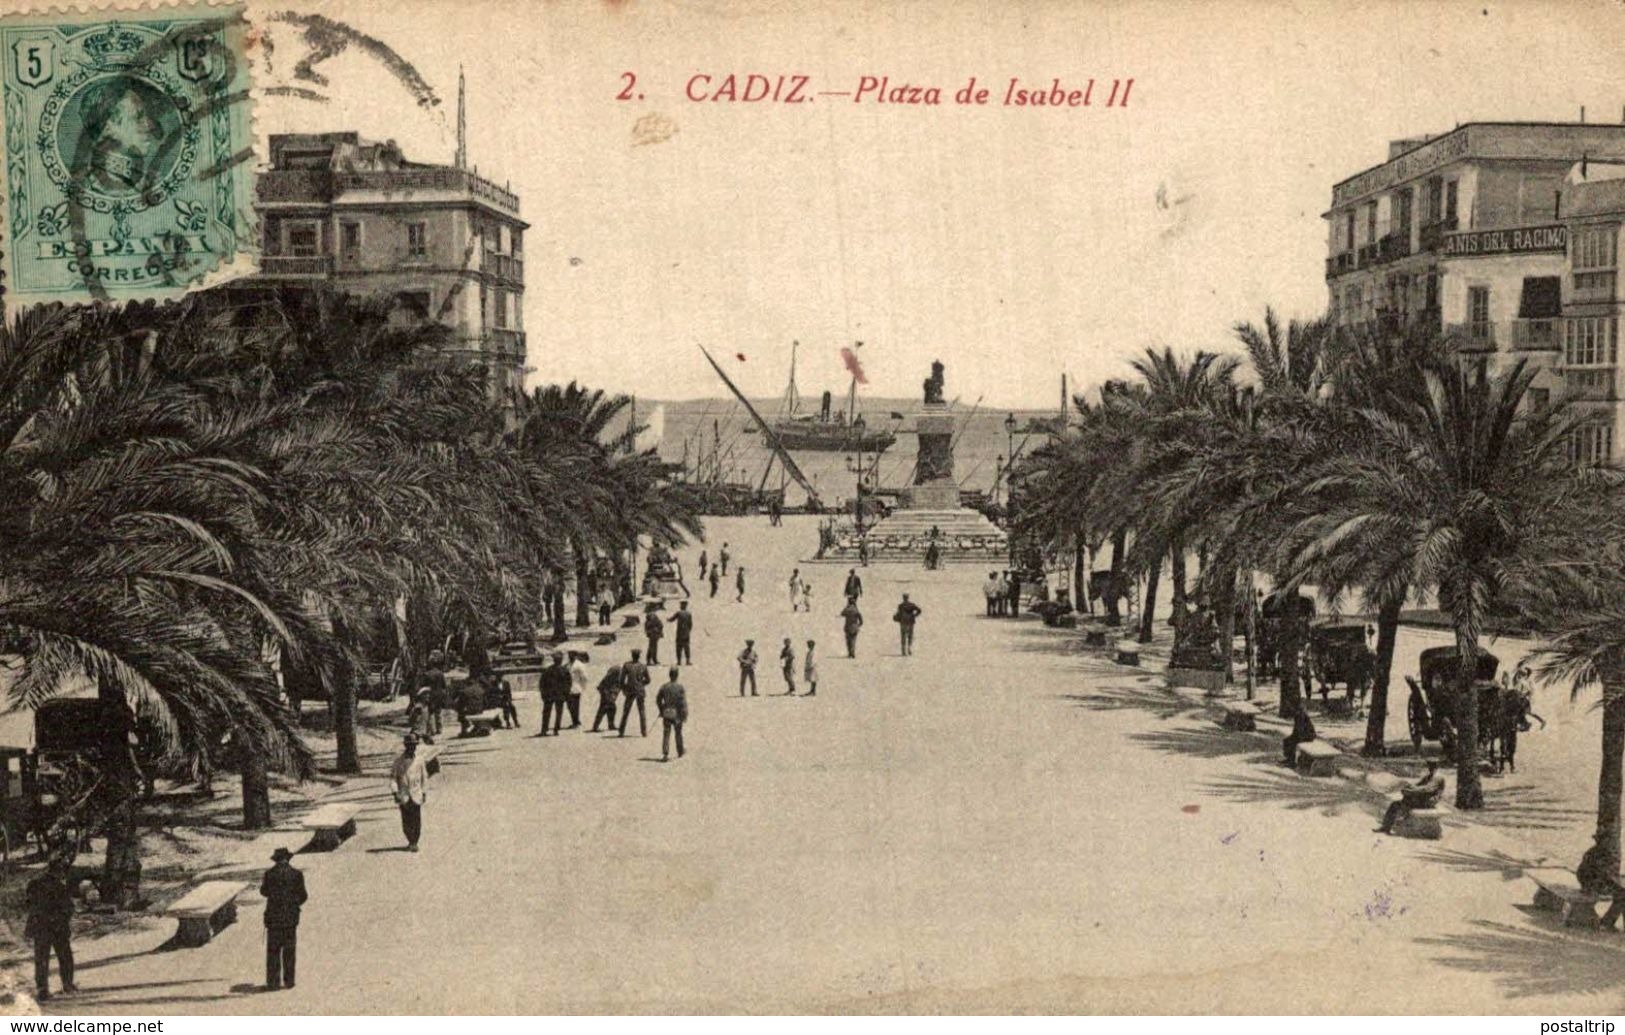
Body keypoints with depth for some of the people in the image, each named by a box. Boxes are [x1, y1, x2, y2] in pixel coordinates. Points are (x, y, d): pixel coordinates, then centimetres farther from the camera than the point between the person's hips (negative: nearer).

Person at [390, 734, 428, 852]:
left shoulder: (419, 760, 5)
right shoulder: (398, 761, -2)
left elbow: (424, 777, 12)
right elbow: (393, 777, -2)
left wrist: (424, 793, 9)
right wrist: (395, 792, -12)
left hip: (416, 795, 1)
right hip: (403, 796, -1)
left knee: (417, 821, -5)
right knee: (406, 822, 1)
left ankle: (414, 843, 8)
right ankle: (411, 842, 21)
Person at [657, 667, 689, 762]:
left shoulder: (664, 687, -1)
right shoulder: (680, 687, -11)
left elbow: (658, 700, 6)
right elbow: (683, 702, -14)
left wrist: (661, 711, 19)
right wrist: (685, 715, -9)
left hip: (666, 714, 1)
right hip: (677, 714, -1)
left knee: (666, 734, 1)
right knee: (678, 733, 16)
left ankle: (665, 754, -9)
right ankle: (680, 752, 30)